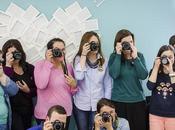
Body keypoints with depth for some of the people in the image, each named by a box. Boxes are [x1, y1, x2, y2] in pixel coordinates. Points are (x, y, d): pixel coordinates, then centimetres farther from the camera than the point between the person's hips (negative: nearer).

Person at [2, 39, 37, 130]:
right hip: (13, 110, -4)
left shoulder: (30, 68, 5)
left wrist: (28, 90, -11)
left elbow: (37, 90, 10)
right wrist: (8, 65, -21)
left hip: (27, 110, 4)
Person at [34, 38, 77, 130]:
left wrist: (74, 85, -8)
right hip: (45, 114, -4)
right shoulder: (40, 65, -6)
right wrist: (48, 62, -19)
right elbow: (41, 85, -24)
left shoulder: (68, 66, 7)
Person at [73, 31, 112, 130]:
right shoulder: (79, 59, -4)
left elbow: (108, 85, 4)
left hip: (98, 105, 1)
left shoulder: (104, 61, 0)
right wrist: (84, 55, -19)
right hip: (81, 105, -1)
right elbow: (79, 76, -23)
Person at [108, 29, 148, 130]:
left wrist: (135, 57, -15)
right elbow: (114, 75, -17)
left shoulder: (139, 56, 3)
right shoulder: (114, 57, 0)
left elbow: (143, 76, -10)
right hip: (119, 101, -2)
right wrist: (118, 55, -15)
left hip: (138, 100, 2)